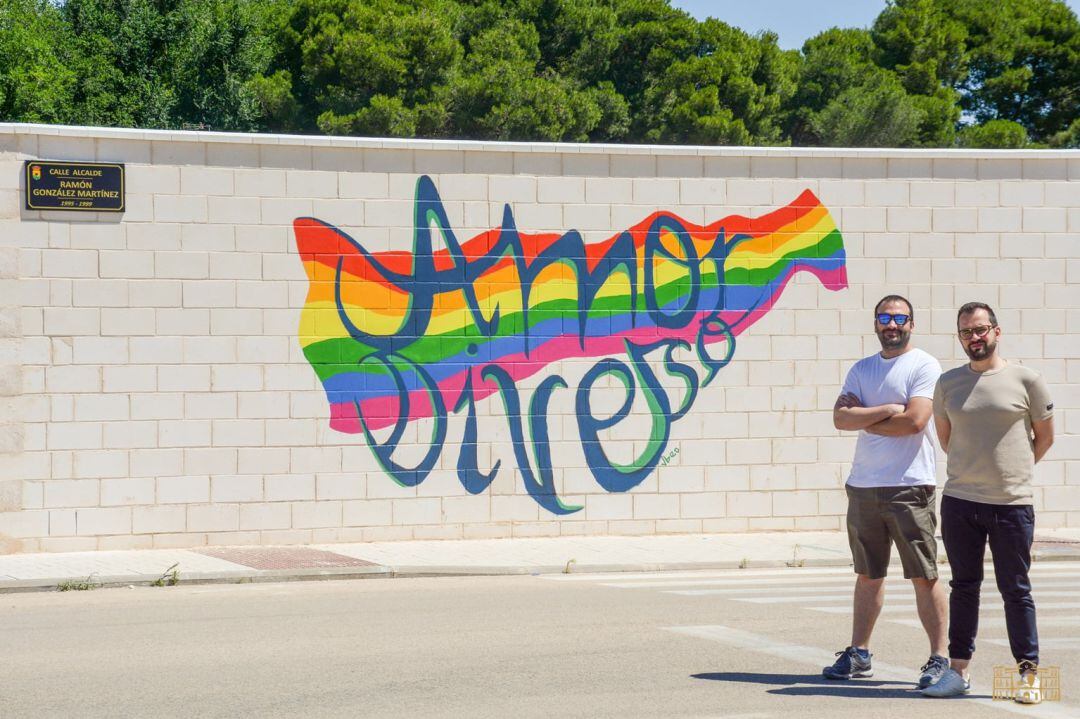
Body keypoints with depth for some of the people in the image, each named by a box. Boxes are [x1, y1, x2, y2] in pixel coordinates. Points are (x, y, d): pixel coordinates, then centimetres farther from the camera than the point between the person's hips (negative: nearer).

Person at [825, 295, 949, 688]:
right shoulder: (862, 369, 15)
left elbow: (914, 420, -16)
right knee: (867, 575, 13)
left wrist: (863, 418, -3)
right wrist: (885, 410, -11)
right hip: (863, 486, 6)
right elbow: (840, 417, 2)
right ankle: (858, 654, 20)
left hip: (910, 485, -6)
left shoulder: (925, 366, -3)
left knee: (924, 576, -5)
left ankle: (939, 658, 0)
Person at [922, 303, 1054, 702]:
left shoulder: (1026, 380, -2)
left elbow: (1044, 437, 9)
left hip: (1012, 504, -3)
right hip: (959, 502, 3)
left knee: (1015, 590, 3)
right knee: (964, 587, 10)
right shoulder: (948, 383, 6)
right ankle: (958, 669, 16)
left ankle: (1029, 673, 10)